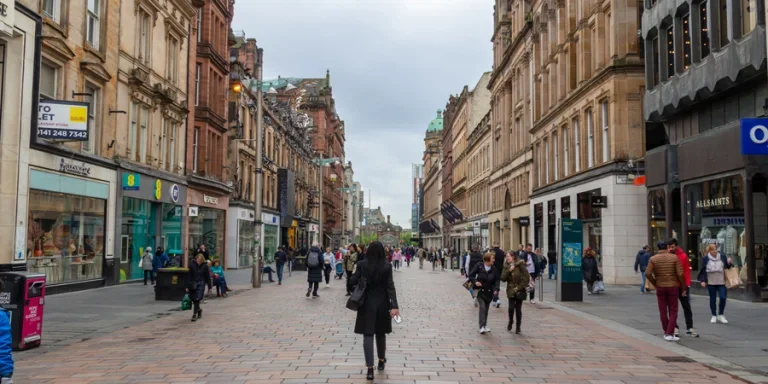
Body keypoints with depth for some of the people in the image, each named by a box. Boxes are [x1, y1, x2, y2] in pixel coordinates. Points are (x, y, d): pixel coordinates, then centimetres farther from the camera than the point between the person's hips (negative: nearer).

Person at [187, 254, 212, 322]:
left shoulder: (205, 266, -4)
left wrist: (209, 287, 4)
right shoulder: (192, 265, -3)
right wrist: (187, 287, 0)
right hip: (193, 284, 2)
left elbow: (208, 277, 3)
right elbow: (189, 276, 0)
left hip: (201, 284, -2)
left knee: (197, 299, -13)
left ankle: (194, 315, -8)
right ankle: (199, 310, 36)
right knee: (194, 299, 8)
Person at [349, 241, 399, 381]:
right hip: (382, 303, 1)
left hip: (367, 304, -1)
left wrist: (352, 276, 19)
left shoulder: (362, 264, -7)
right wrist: (394, 306, -15)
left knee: (368, 335, -1)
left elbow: (353, 281, -4)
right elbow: (390, 286, -11)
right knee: (380, 333, 19)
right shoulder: (387, 266, -7)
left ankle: (370, 368, -10)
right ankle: (381, 361, 36)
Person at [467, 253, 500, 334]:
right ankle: (482, 327, -15)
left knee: (486, 309, 12)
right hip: (480, 290, -4)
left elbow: (496, 280, 3)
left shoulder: (493, 269, 0)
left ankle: (485, 326, 23)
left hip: (489, 292, 4)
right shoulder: (479, 266, -9)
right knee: (482, 308, -13)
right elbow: (471, 275, -5)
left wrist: (496, 289, -11)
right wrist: (475, 282, -21)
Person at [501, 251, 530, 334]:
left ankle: (518, 327, 16)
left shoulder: (520, 265, -9)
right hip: (511, 291, 3)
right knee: (511, 308, -9)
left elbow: (526, 278, -11)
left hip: (519, 291, -3)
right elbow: (503, 278, -4)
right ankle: (511, 321, 19)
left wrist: (519, 287, -12)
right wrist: (509, 270, -17)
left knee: (518, 309, 3)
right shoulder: (506, 266, 5)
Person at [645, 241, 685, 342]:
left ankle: (667, 333, 18)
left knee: (663, 311, 10)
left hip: (660, 287, 1)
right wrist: (683, 286, 1)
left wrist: (655, 283, 5)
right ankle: (669, 334, -5)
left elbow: (648, 274, -11)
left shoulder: (653, 259, -3)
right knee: (673, 312, 5)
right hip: (673, 287, -1)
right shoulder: (674, 257, -5)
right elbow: (680, 274, -11)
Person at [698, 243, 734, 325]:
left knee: (723, 297, -7)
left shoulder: (722, 257, 5)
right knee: (712, 299, 7)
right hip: (711, 282, -1)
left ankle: (721, 315, 11)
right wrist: (702, 281, -4)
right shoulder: (705, 259, 0)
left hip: (721, 282, 1)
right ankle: (714, 316, 18)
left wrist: (729, 263, -8)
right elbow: (702, 270, 2)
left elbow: (727, 267, 14)